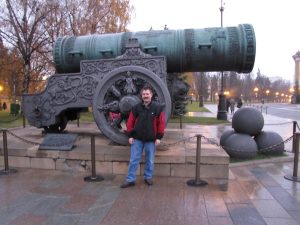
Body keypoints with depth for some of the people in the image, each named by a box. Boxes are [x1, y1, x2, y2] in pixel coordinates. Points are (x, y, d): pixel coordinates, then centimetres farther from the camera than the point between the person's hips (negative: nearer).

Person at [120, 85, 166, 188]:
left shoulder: (157, 108, -3)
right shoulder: (136, 107, 0)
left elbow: (161, 123, -3)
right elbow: (130, 122, 4)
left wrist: (159, 137, -6)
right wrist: (130, 136, -1)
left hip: (151, 139, 0)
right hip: (137, 138, 1)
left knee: (150, 160, 12)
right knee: (133, 160, 5)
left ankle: (148, 177, 30)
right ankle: (130, 179, 15)